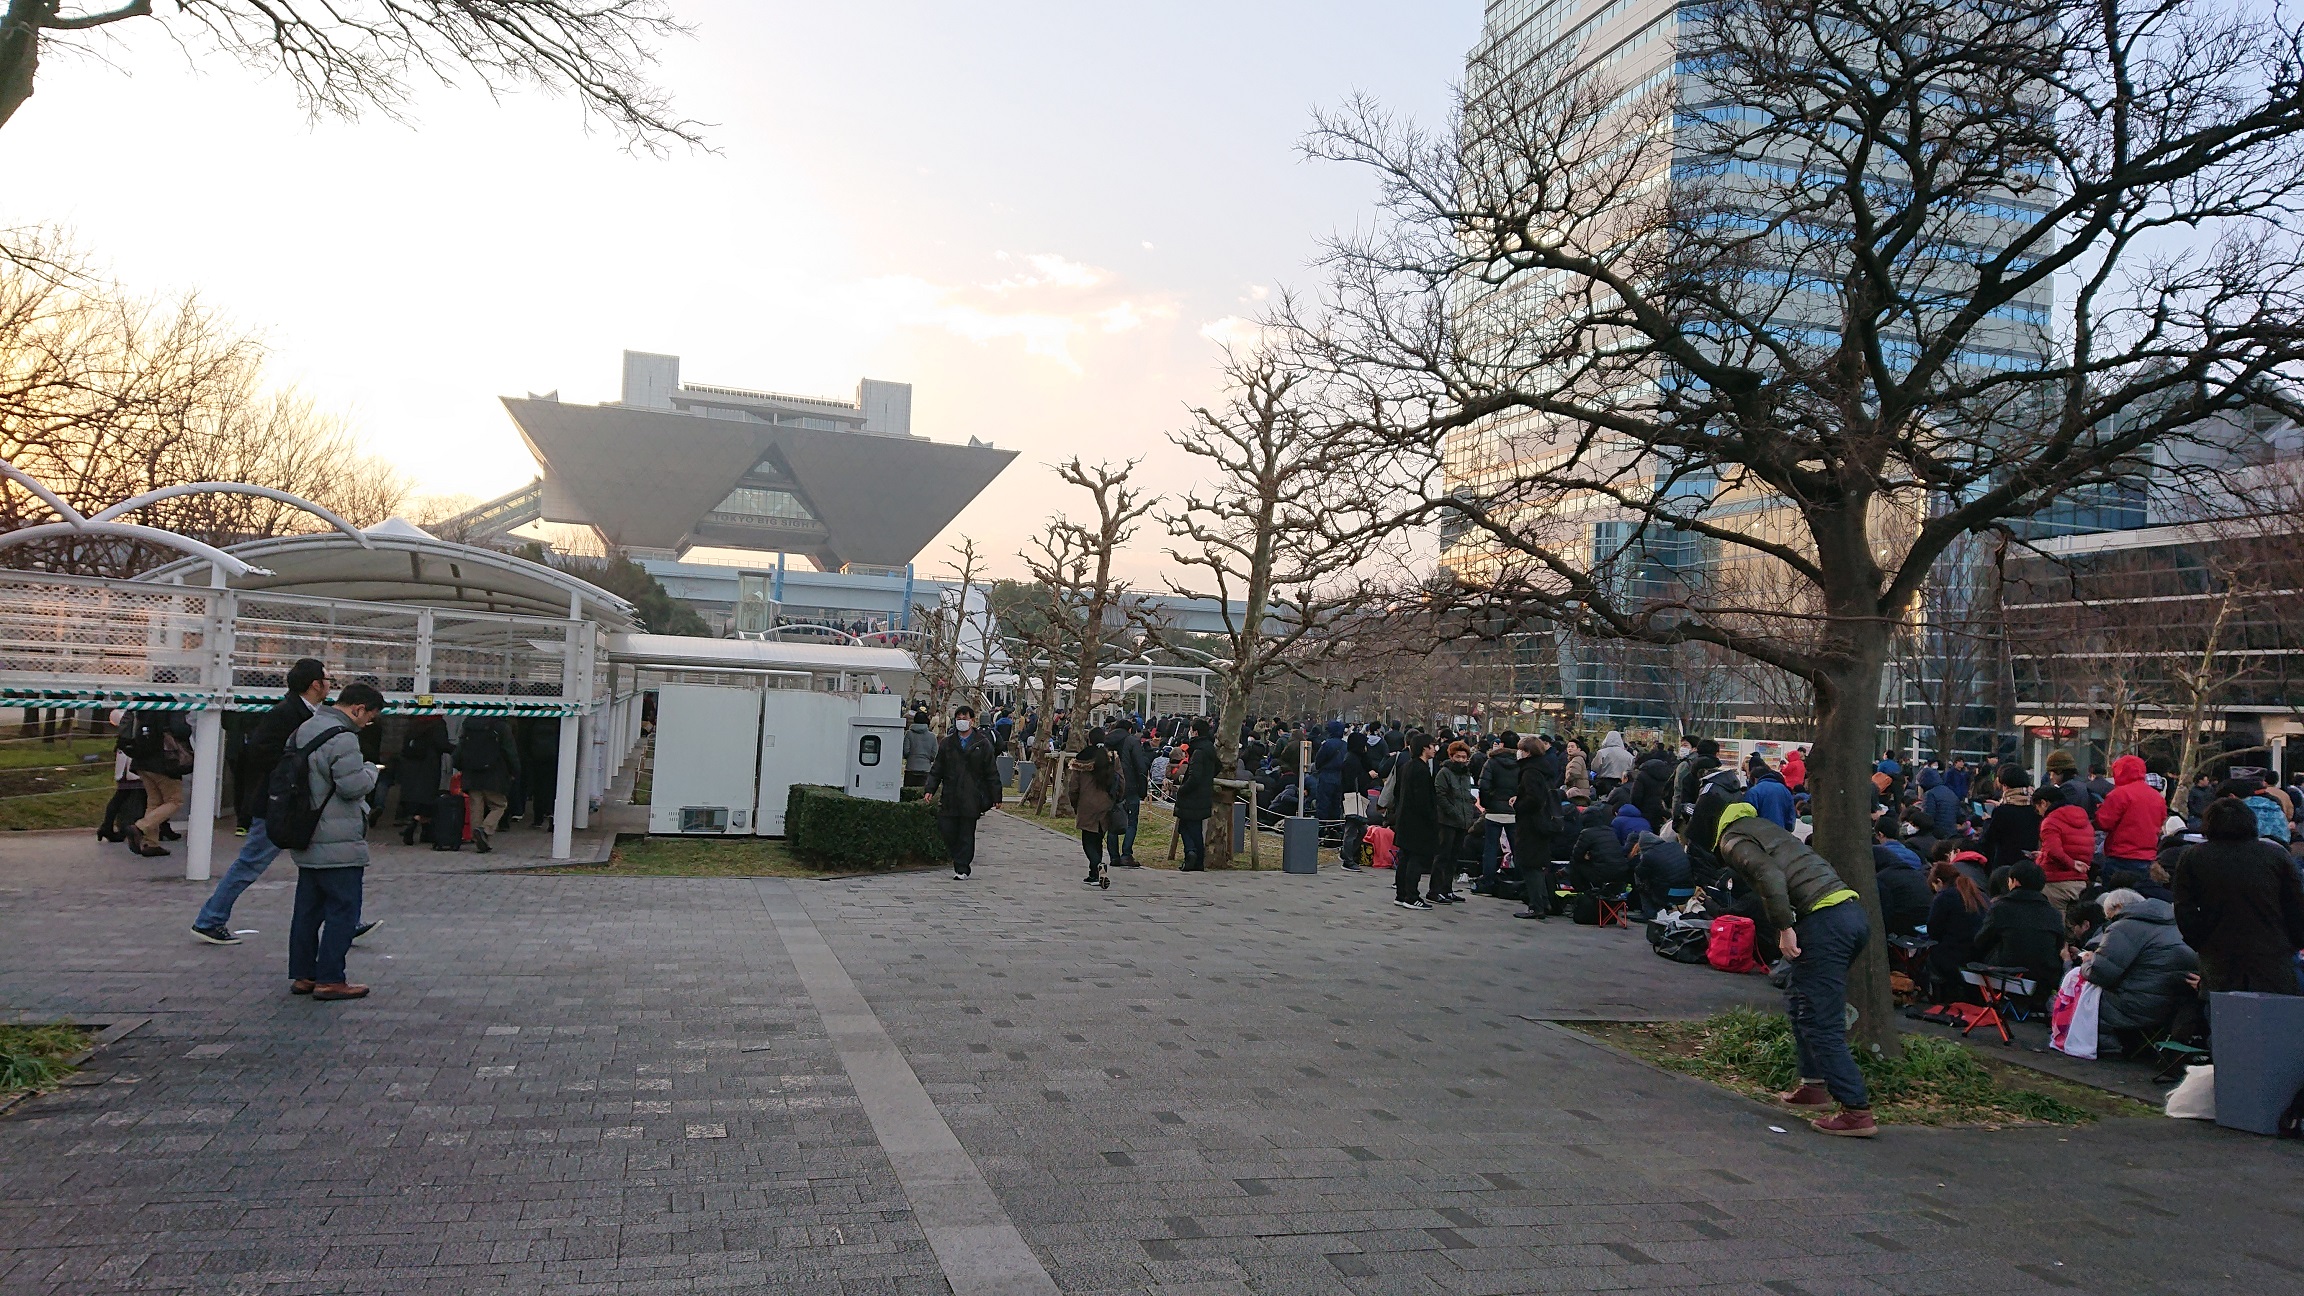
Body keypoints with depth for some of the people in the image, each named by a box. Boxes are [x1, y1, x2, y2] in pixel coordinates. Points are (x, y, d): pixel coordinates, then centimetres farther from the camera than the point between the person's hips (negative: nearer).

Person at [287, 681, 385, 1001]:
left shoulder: (302, 730, 13)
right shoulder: (342, 738, -19)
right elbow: (353, 786, -22)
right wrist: (370, 769, -3)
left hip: (307, 841, 10)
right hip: (339, 845, -10)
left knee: (308, 910, 15)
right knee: (343, 910, -3)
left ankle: (301, 975, 21)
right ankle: (330, 980, -1)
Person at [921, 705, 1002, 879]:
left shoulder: (982, 744, 3)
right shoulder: (947, 743, 10)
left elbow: (991, 772, 4)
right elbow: (936, 769, 12)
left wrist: (995, 796, 1)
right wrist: (929, 789, 1)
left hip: (971, 798, -3)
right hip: (950, 797, 3)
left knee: (967, 833, 0)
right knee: (946, 829, -1)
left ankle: (962, 868, 8)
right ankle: (962, 862, 19)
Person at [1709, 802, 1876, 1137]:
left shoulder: (1732, 838, 0)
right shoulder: (1760, 826, 27)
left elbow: (1769, 875, -18)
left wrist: (1784, 927, -15)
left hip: (1825, 921, -9)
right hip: (1854, 911, 9)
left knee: (1820, 1022, -4)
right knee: (1799, 1000, 24)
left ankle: (1857, 1112, -4)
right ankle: (1814, 1084, 29)